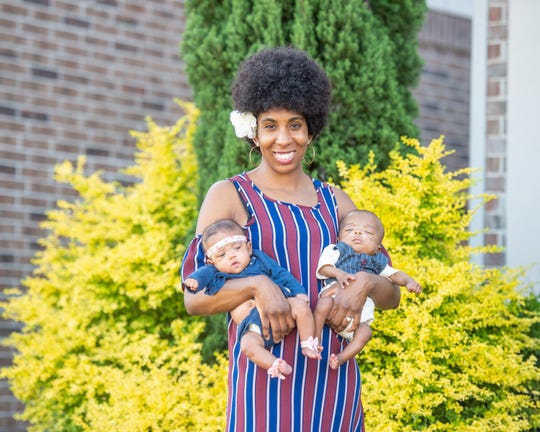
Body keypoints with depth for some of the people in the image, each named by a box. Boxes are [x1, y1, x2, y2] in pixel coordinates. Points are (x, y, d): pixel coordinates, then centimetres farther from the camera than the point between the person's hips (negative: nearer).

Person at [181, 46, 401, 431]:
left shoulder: (335, 202, 14)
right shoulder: (229, 196, 3)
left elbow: (391, 294, 13)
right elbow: (195, 296, -4)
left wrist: (364, 283, -10)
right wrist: (257, 285, -22)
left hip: (333, 380, 4)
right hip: (265, 376, -4)